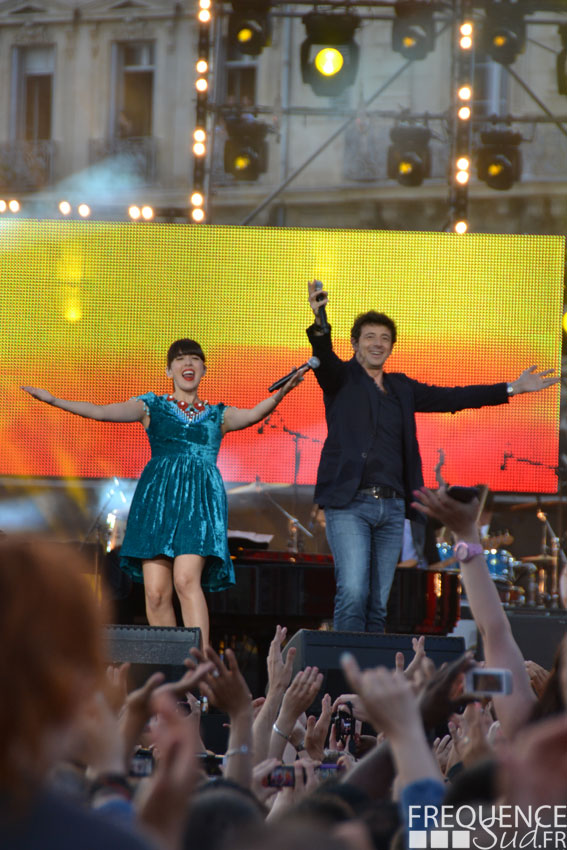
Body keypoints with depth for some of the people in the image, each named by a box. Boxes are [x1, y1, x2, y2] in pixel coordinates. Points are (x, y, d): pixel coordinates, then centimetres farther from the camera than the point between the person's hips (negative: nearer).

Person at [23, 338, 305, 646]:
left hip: (201, 502, -1)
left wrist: (281, 392, -18)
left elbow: (252, 415, 0)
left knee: (186, 579, -21)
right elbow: (102, 412, 8)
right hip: (157, 498, 1)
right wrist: (54, 401, -2)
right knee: (156, 592, -9)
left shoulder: (218, 415, 18)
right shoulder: (152, 406, 16)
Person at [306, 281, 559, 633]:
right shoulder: (342, 378, 3)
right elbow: (325, 359, -17)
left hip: (392, 508, 6)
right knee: (353, 592, -18)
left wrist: (512, 389, 17)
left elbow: (449, 398, 21)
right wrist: (320, 324, -40)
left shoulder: (401, 388, 20)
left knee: (379, 603, 4)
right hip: (349, 503, -6)